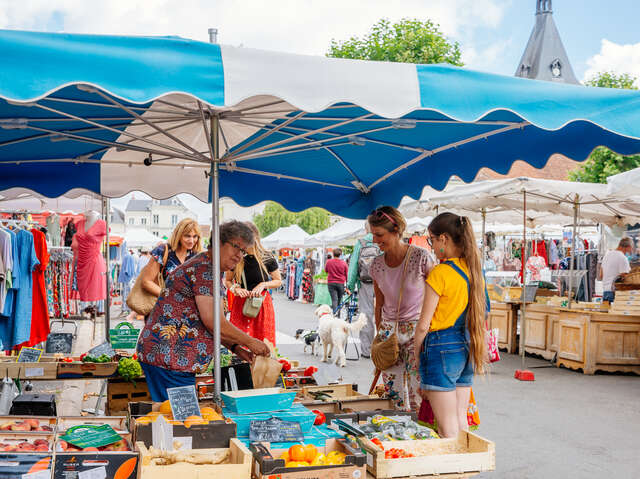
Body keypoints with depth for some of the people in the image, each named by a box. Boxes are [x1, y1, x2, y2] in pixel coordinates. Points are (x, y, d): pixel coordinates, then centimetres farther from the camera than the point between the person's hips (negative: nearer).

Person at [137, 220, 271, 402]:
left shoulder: (204, 267, 19)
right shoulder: (203, 269, -14)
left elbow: (208, 324, 22)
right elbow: (213, 322, -21)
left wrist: (235, 348, 11)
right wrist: (250, 342, -11)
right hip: (170, 358, -11)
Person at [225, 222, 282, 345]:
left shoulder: (267, 258, -6)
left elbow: (278, 281, 5)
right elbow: (227, 280, 12)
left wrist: (263, 285, -11)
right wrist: (235, 289, -8)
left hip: (262, 302, -1)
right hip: (240, 303, 1)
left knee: (263, 342, 0)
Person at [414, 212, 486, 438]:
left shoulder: (440, 273, -16)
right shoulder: (474, 269, 6)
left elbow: (424, 325, -13)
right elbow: (477, 314, 13)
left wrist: (416, 353, 1)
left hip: (442, 347, -8)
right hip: (466, 347, 8)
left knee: (447, 428, 0)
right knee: (461, 420, 16)